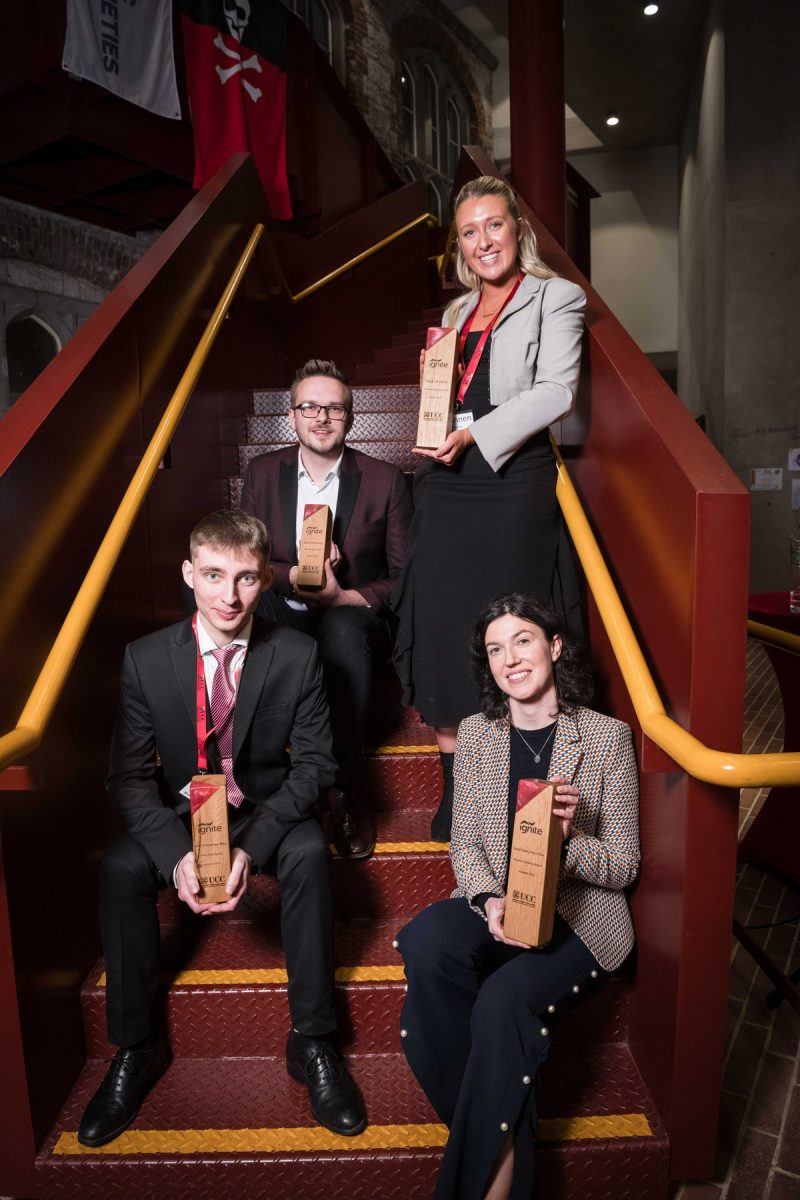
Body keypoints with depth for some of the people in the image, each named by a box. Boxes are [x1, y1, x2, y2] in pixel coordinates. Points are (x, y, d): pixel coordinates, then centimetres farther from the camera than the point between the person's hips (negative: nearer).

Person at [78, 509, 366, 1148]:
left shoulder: (297, 656, -14)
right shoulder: (147, 658, -11)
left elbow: (314, 762, -11)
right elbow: (130, 776, -9)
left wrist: (251, 848, -24)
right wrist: (177, 855, -27)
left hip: (267, 809, -1)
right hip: (178, 815, 2)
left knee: (309, 852, -31)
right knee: (122, 867, -26)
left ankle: (312, 1040, -13)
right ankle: (135, 1047, -3)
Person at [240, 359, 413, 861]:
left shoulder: (385, 480, 1)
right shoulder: (263, 472, 8)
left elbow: (407, 576, -1)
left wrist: (347, 597, -18)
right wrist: (293, 575, -16)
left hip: (355, 616, -2)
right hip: (280, 614, 2)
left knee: (342, 630, -39)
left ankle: (344, 791, -26)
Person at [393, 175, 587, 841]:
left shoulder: (556, 297, 5)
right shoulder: (457, 310, 23)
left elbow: (556, 391, -9)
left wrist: (473, 435, -17)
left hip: (512, 485, -5)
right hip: (447, 487, 6)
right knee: (443, 639, 3)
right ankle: (455, 797, 18)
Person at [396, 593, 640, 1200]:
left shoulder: (608, 736, -4)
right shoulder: (475, 733, 5)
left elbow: (624, 866, -3)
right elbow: (464, 843, 6)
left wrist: (567, 838, -23)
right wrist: (490, 900, -14)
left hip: (579, 915, -3)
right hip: (493, 905, 3)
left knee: (503, 998, -31)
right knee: (425, 942, -29)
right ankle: (503, 1139, -11)